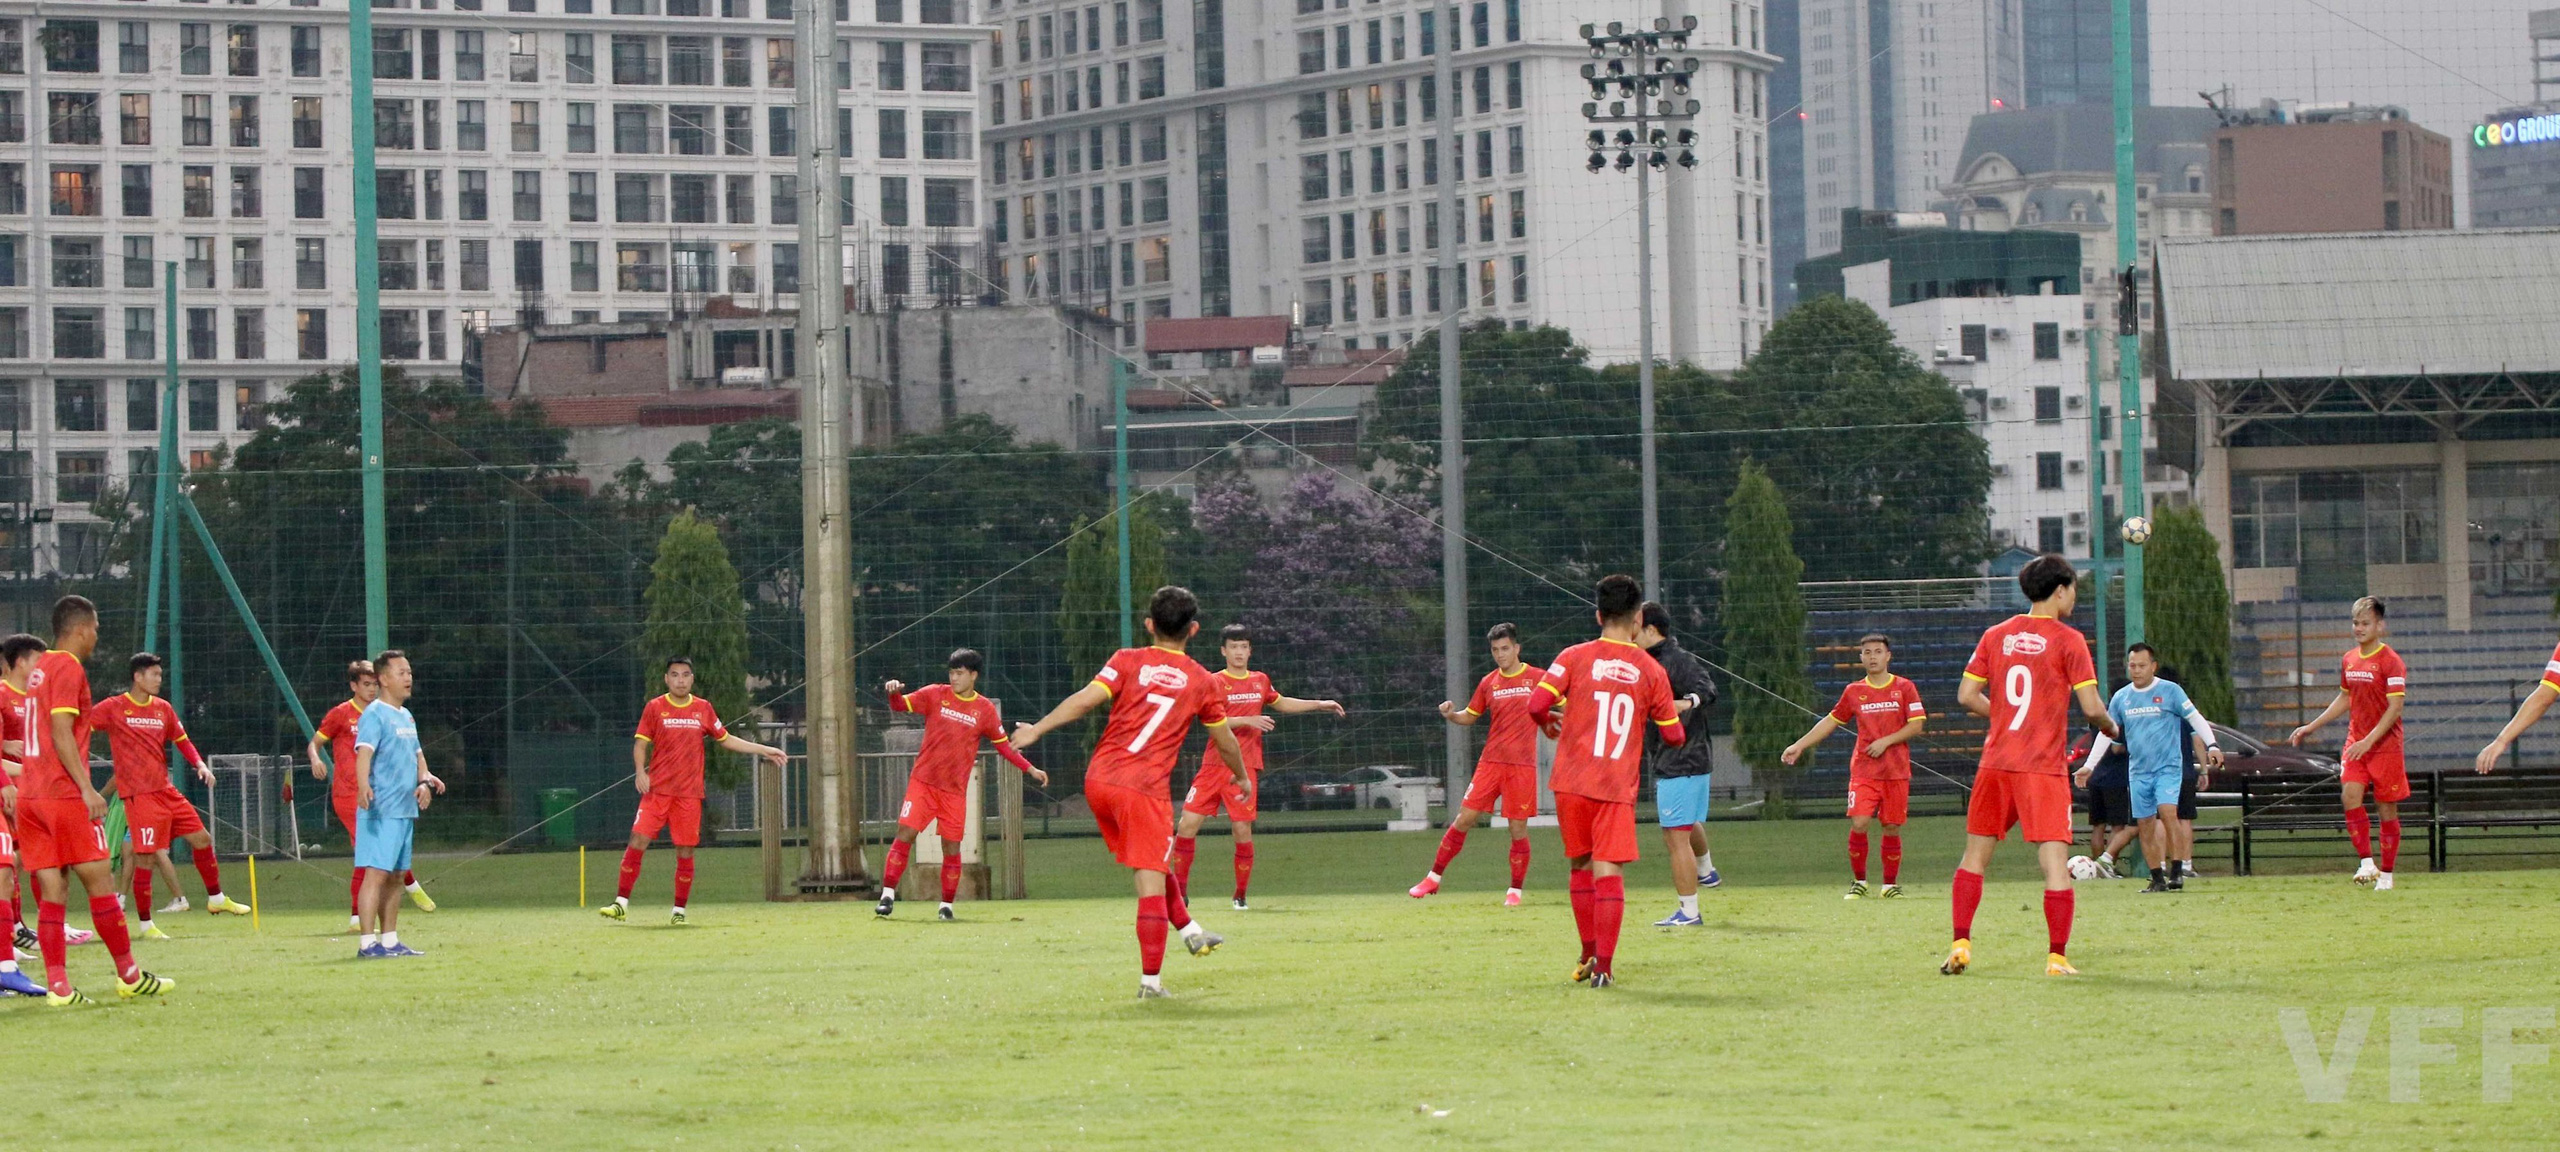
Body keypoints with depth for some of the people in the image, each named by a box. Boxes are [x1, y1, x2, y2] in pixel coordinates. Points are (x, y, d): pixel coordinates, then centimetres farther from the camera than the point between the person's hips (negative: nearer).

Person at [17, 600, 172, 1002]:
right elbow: (61, 732, -17)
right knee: (100, 881, 0)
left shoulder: (40, 669, 18)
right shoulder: (68, 668, -8)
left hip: (30, 796, 8)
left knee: (52, 890, 3)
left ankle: (57, 984, -4)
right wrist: (86, 788, -20)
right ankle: (129, 976, 6)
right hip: (64, 795, -8)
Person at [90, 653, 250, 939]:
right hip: (139, 794, -7)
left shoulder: (162, 708, 11)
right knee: (145, 857, -10)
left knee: (201, 839, 11)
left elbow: (181, 740, 19)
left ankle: (216, 898, 30)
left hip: (166, 791, 7)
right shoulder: (114, 708, -5)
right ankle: (146, 925, -1)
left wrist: (199, 764, 3)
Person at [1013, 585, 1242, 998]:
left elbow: (1085, 699, -8)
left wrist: (1037, 730, -4)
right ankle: (1150, 979, -4)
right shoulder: (1202, 682, 6)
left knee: (1151, 866, 24)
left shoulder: (1128, 661, 5)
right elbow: (1226, 743, 16)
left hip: (1098, 779, 3)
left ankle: (1190, 930, 36)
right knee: (1151, 881, -2)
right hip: (1145, 788, -3)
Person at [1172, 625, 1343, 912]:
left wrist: (1319, 704, 29)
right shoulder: (1215, 682, 0)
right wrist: (1247, 720, -22)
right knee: (1188, 823, -7)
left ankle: (1241, 896, 8)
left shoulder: (1260, 681, 12)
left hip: (1245, 767, 2)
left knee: (1242, 830, -6)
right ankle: (1179, 891, 5)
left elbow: (1281, 703, 32)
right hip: (1213, 765, -2)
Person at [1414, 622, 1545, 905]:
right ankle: (1433, 878, 8)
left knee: (1518, 828, -2)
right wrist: (1450, 715, -2)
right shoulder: (1489, 683, 10)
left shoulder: (1537, 678, 1)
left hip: (1522, 765, -3)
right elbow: (1470, 716, 19)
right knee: (1464, 819, -1)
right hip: (1491, 762, 3)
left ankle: (1515, 890, 11)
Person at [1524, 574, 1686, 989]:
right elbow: (1674, 737, 6)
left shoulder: (1574, 657, -1)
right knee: (1609, 871, -3)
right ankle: (1603, 966, -11)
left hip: (1572, 782, 1)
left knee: (1581, 865, 16)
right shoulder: (1650, 671, 1)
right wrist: (1675, 709, 28)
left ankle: (1589, 956, 23)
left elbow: (1537, 706, -9)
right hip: (1617, 785, -1)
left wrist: (1548, 725, 14)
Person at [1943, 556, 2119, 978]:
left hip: (1995, 762, 5)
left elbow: (1966, 696, 7)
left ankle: (1961, 944, 8)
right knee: (2055, 860, -4)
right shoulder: (2068, 640, -4)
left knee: (1976, 853, 15)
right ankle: (2056, 957, -9)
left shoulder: (1996, 636, 9)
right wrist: (2111, 728, 12)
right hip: (2044, 767, -4)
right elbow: (2091, 707, -9)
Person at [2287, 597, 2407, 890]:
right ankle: (2366, 863, -13)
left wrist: (2369, 741, -24)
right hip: (2355, 742, 5)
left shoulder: (2390, 661, -10)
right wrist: (2311, 727, 21)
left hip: (2385, 744, -5)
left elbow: (2395, 706, -16)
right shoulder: (2348, 660, 11)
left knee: (2386, 807, 1)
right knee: (2350, 794, -15)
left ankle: (2386, 874, 10)